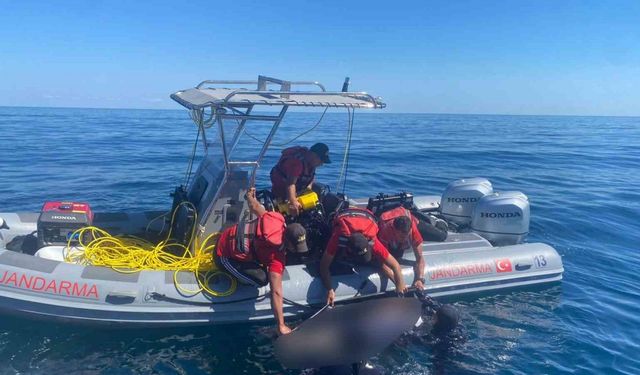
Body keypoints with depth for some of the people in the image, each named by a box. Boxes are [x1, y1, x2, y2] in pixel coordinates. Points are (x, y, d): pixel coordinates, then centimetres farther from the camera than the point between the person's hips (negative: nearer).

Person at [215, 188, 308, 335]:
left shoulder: (277, 219, -19)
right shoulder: (277, 259, -32)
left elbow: (254, 206, -1)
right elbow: (276, 292, -34)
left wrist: (250, 196, 23)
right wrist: (282, 326, -32)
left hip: (227, 236, 8)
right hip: (225, 256, -8)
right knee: (261, 279, -17)